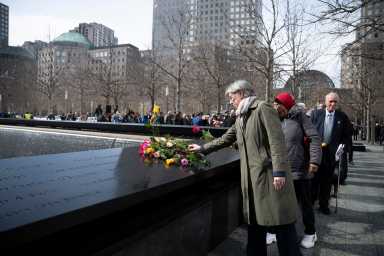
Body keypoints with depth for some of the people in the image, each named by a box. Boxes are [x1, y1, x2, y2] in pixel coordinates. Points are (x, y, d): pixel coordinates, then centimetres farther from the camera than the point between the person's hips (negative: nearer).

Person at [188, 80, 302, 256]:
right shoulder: (240, 118, 18)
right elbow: (226, 139, 26)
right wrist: (203, 148, 26)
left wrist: (279, 171, -21)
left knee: (281, 222, 0)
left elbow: (277, 140, -15)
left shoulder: (263, 108, -7)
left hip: (269, 174, -8)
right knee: (254, 221, 15)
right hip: (251, 176, 8)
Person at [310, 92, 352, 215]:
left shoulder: (342, 117, 3)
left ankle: (324, 205, 21)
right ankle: (309, 203, 17)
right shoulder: (316, 113, 1)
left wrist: (341, 145, 0)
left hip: (331, 153, 1)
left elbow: (348, 134, 10)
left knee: (327, 180, 8)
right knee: (314, 178, 5)